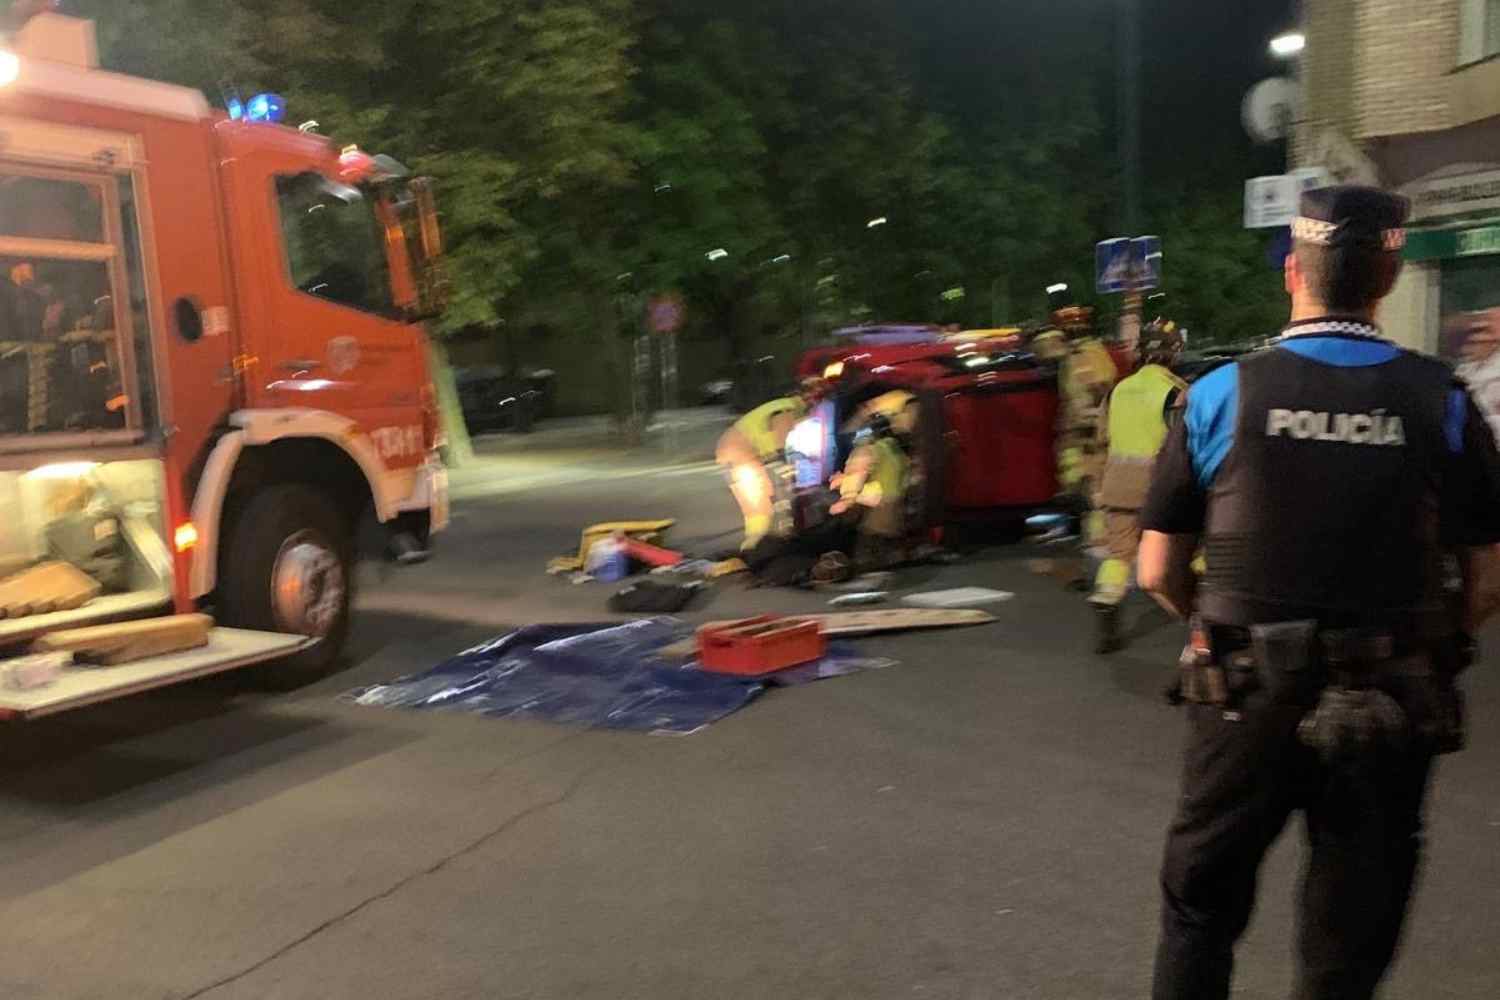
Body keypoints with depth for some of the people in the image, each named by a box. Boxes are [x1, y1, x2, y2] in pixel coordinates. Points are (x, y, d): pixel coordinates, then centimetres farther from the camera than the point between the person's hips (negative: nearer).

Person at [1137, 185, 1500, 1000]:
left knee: (1201, 904, 20)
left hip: (1248, 697, -1)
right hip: (1392, 708, 1)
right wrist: (1421, 644, 15)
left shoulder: (1222, 394, -8)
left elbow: (1158, 573, -5)